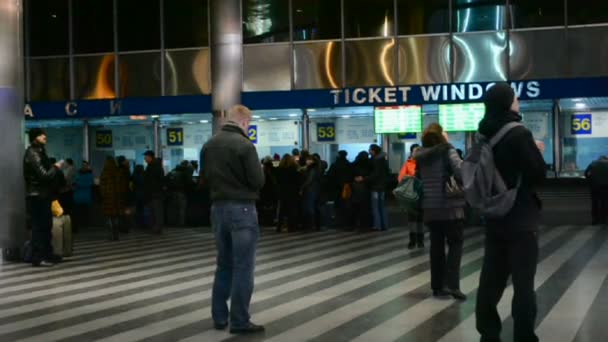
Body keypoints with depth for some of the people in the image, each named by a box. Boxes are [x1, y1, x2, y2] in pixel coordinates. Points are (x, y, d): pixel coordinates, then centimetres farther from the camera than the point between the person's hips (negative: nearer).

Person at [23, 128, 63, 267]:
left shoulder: (39, 152, 17)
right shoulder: (33, 154, -15)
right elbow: (44, 175, -20)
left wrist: (54, 167, 4)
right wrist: (56, 167, -7)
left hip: (42, 194, 10)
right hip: (37, 195, -10)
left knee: (46, 225, 15)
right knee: (39, 226, -8)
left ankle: (47, 254, 22)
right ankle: (38, 258, -6)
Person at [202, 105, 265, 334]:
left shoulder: (209, 145, 7)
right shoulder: (244, 145, -15)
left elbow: (205, 177, 14)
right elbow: (258, 181, -14)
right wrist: (243, 181, 5)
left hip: (218, 207, 7)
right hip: (241, 208, -7)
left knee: (224, 264, 16)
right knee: (243, 266, -1)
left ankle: (219, 317, 19)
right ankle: (239, 321, 1)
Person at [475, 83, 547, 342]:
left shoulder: (485, 136, 6)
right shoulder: (519, 134, -16)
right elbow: (538, 174, -14)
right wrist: (537, 152, 3)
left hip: (494, 217, 7)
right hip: (520, 218, -7)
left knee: (491, 279, 11)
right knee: (523, 282, -1)